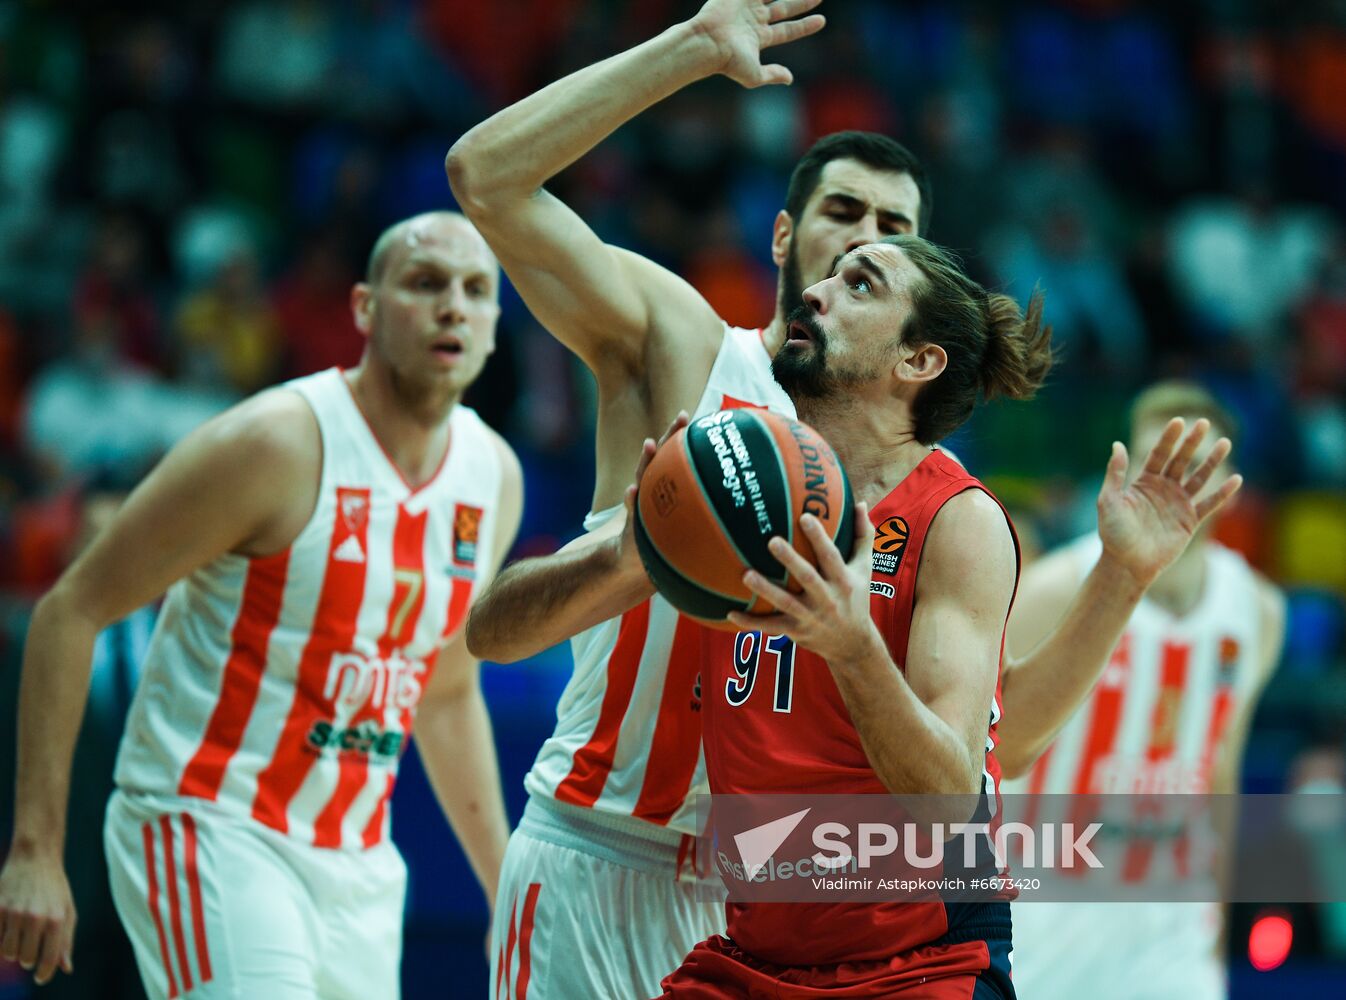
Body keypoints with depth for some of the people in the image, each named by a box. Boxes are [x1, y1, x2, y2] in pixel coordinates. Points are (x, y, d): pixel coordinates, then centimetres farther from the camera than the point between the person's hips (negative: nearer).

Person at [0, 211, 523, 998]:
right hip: (208, 825, -7)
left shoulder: (494, 477, 6)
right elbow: (71, 611, -12)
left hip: (357, 865, 7)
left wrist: (507, 893, 19)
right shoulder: (279, 445, -15)